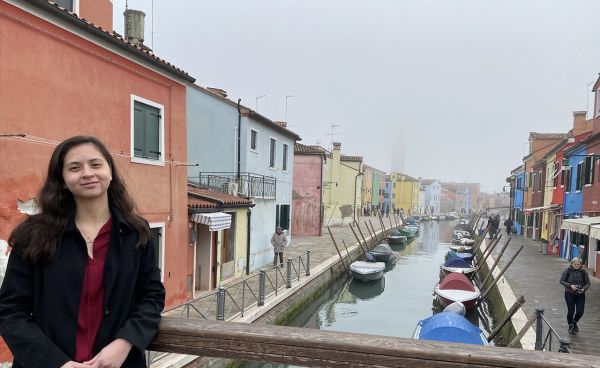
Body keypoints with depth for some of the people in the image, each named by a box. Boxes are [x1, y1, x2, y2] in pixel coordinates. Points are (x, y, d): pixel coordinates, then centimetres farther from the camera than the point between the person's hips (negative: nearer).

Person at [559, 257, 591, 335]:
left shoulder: (583, 272, -2)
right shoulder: (567, 271, -7)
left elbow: (587, 283, 3)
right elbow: (561, 281, -5)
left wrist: (584, 289, -16)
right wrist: (570, 286, -20)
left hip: (580, 294, 2)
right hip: (569, 294, -2)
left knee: (580, 311, 0)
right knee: (571, 311, 2)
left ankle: (575, 322, 32)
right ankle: (571, 326, 24)